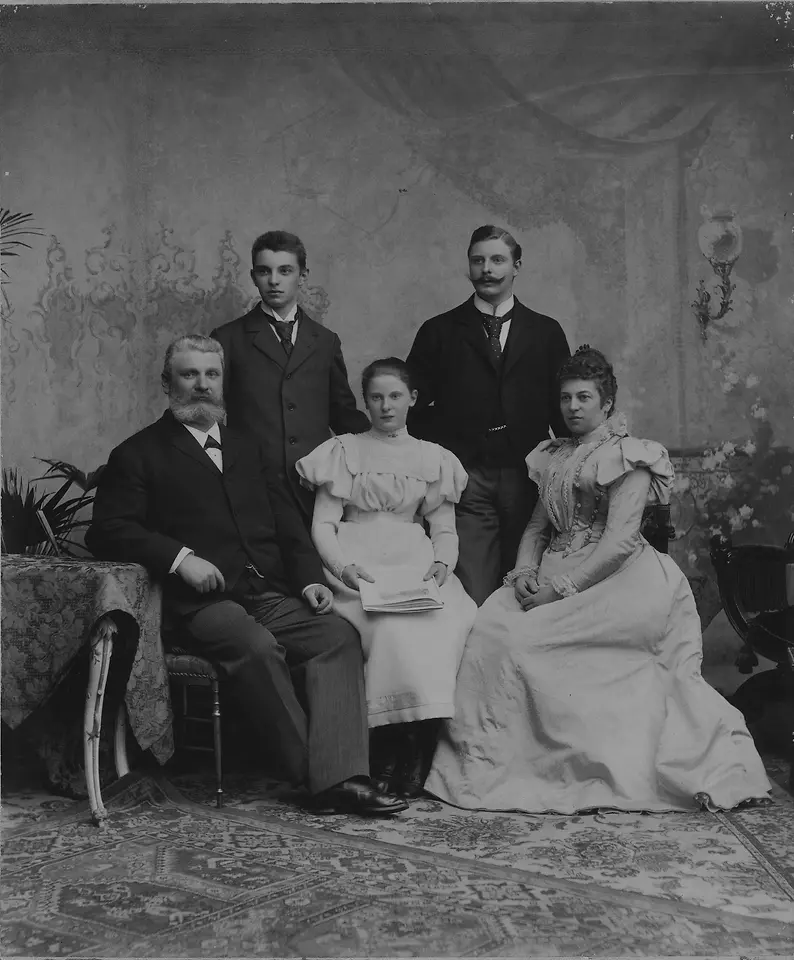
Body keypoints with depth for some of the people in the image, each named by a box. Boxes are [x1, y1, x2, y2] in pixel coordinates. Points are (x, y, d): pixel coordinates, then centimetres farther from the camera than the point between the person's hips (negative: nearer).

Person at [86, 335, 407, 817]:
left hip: (272, 595, 5)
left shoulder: (246, 448, 26)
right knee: (257, 646, -33)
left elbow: (287, 521, 20)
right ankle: (314, 773, -20)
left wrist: (311, 577, 3)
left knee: (339, 634, -21)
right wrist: (179, 557, -16)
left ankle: (339, 778, -28)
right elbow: (108, 530, -2)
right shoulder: (140, 454, 9)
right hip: (202, 602, -5)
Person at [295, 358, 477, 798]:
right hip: (356, 564, -2)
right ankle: (397, 743, -23)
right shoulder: (343, 451, 14)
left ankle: (420, 746, -26)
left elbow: (444, 528, 14)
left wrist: (442, 563, -9)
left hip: (415, 562, 2)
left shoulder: (433, 458, 21)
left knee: (454, 618, -30)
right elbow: (322, 524, 5)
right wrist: (345, 566, -15)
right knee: (392, 624, -34)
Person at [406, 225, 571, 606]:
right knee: (473, 598, -7)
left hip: (528, 479, 2)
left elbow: (563, 407, 12)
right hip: (465, 479, -1)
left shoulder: (546, 332, 13)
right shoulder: (438, 332, 9)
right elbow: (415, 407, 7)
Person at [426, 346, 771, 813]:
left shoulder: (627, 456, -3)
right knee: (494, 623, -17)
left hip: (613, 578, -7)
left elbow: (620, 539, -13)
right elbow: (538, 526, 18)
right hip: (555, 577, 7)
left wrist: (561, 587, -17)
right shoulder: (554, 458, 19)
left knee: (519, 637, -22)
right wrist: (525, 572, -3)